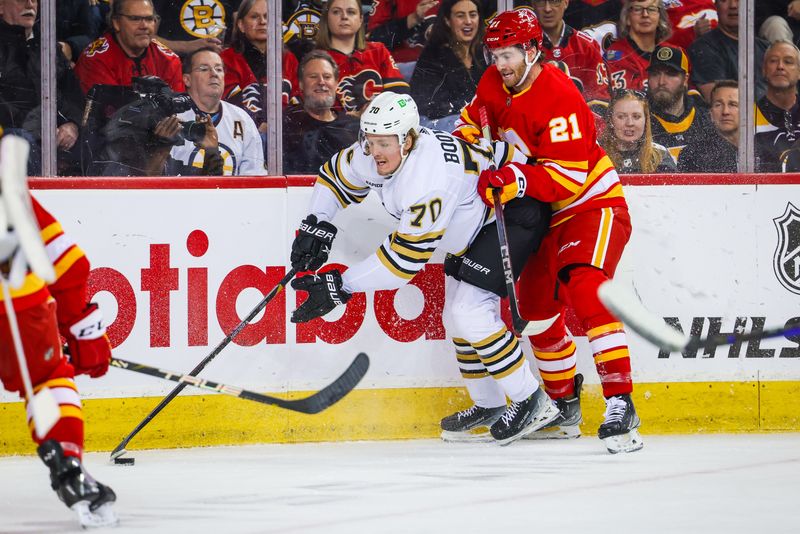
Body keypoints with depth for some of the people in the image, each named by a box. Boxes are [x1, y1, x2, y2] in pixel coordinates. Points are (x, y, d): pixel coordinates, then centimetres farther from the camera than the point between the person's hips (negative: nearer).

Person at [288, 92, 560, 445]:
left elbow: (406, 257, -35)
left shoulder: (428, 180, -38)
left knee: (470, 312, -17)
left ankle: (531, 402, -6)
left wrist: (342, 286, -32)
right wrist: (317, 224, -5)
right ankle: (489, 406, 26)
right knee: (457, 317, 12)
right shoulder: (372, 157, -12)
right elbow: (335, 176, 10)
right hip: (475, 220, 10)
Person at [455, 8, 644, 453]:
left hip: (593, 204, -9)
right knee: (536, 308, 12)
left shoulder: (558, 98, -25)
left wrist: (516, 179, -42)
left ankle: (621, 407, -34)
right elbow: (473, 119, 21)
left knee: (584, 291, -28)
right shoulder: (494, 85, -1)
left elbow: (568, 177, -30)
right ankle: (565, 406, 32)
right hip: (544, 215, 9)